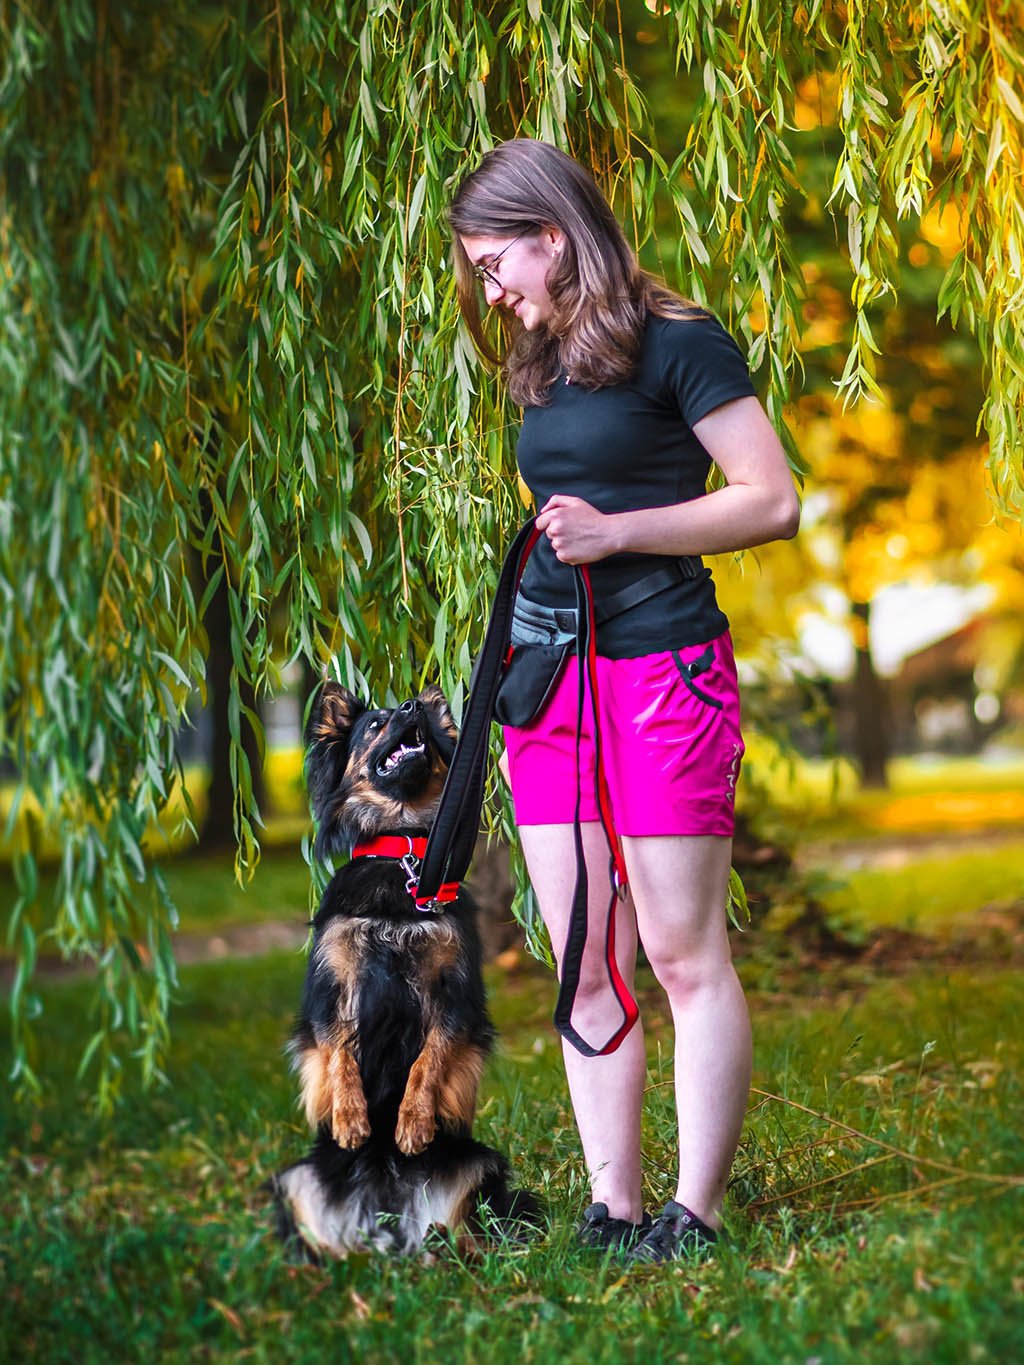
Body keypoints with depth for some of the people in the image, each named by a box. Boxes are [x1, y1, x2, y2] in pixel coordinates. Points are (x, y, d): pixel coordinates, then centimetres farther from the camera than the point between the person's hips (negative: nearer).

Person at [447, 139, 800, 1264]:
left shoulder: (675, 341, -4)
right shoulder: (546, 369, 17)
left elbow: (773, 501, -9)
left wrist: (616, 530, -14)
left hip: (661, 670, -7)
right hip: (552, 678, 7)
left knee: (683, 954, -3)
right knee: (584, 968, 6)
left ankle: (695, 1217, 3)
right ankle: (612, 1213, 12)